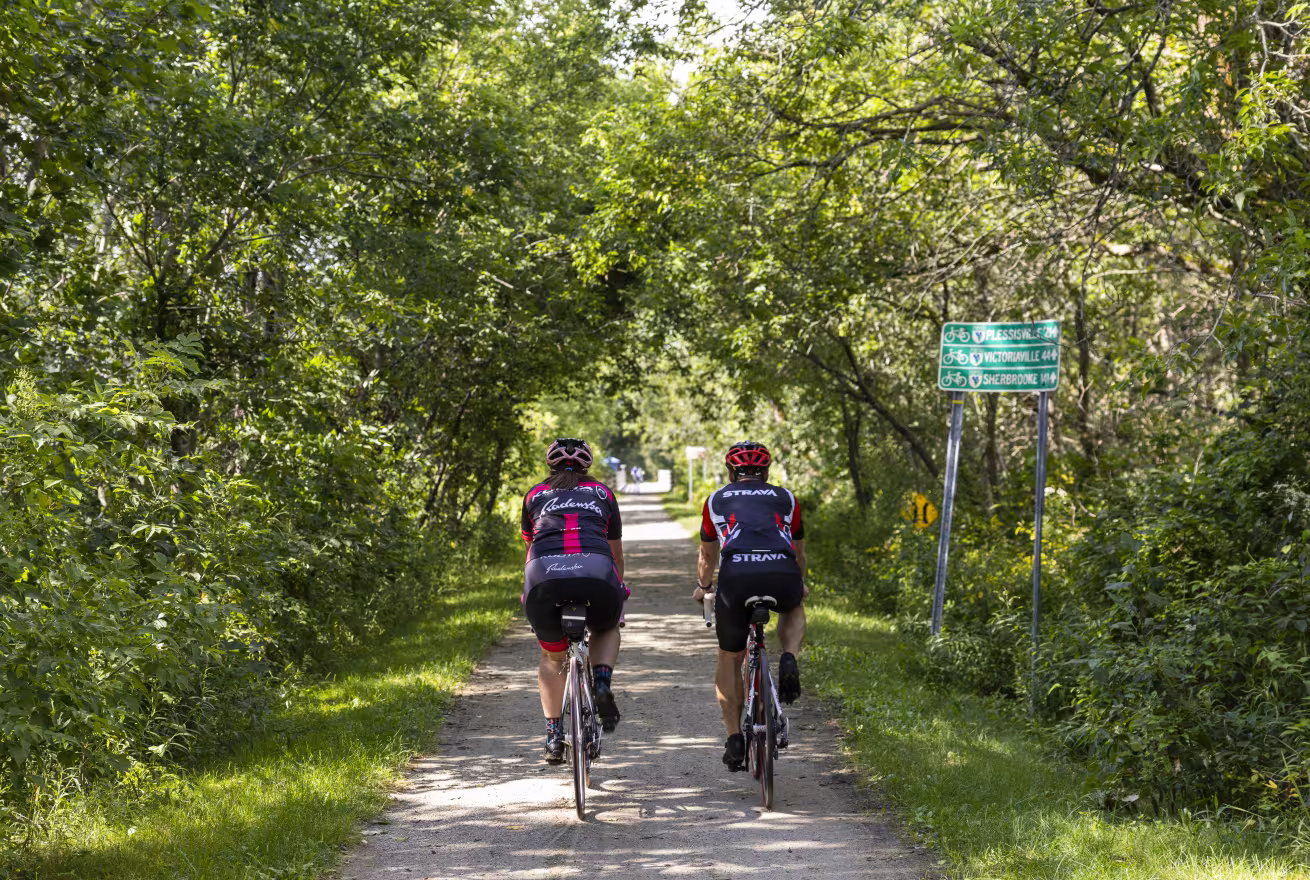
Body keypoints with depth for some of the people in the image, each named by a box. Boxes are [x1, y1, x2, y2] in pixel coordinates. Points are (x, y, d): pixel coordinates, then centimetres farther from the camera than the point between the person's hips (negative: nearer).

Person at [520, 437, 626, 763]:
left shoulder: (535, 495, 29)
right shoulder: (602, 493, 29)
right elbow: (616, 552, 40)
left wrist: (528, 591, 57)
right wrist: (618, 587, 58)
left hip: (544, 575, 0)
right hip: (595, 571, 0)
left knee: (551, 657, 24)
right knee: (607, 629, 33)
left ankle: (554, 735, 15)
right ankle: (602, 682, 6)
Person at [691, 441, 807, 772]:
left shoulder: (716, 499, 28)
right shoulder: (785, 498, 29)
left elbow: (707, 555, 42)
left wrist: (702, 587, 62)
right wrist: (799, 584, 64)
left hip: (737, 575, -1)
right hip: (782, 575, 1)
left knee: (729, 659, 21)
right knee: (794, 609, 37)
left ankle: (734, 739, 15)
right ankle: (789, 659, 8)